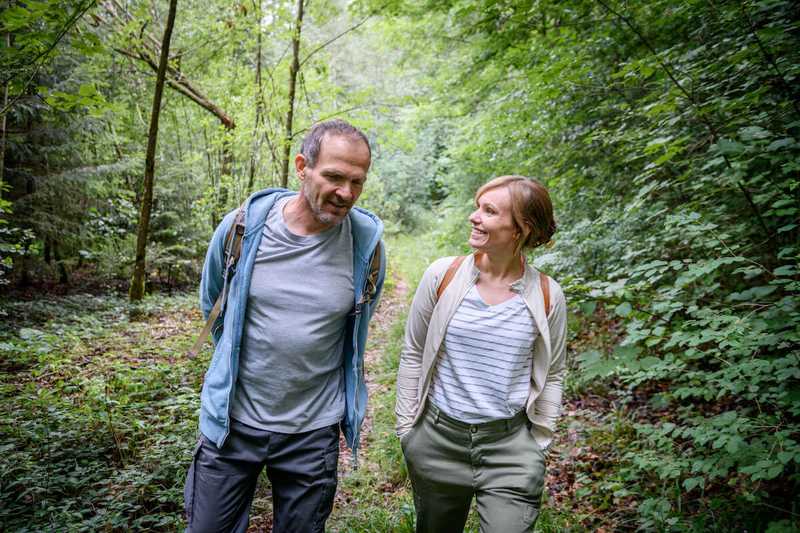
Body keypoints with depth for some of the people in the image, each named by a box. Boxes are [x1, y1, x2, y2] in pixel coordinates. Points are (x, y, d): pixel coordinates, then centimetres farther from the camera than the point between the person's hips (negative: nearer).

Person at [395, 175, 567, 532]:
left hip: (510, 448, 0)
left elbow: (552, 375, 5)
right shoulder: (442, 275, -9)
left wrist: (540, 443, 5)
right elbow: (413, 355, 0)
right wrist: (406, 427, 2)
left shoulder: (547, 296, -8)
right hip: (437, 440, 1)